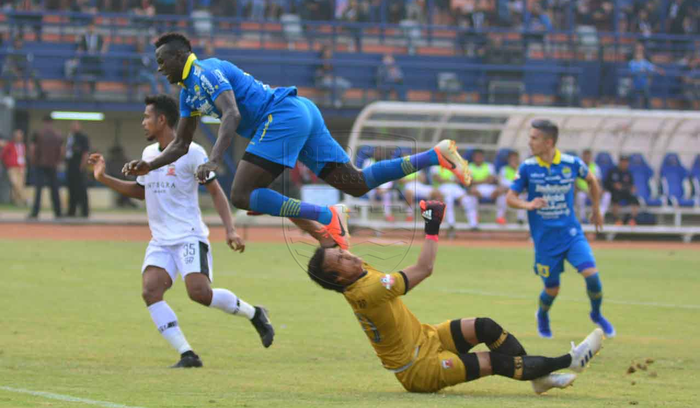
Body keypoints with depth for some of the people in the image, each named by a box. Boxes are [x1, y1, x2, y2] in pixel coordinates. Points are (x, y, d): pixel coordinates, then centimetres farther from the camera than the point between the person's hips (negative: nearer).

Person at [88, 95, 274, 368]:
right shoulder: (149, 153, 14)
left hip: (189, 237, -6)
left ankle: (254, 314, 6)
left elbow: (215, 191, -5)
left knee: (200, 292, -22)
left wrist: (230, 230, -15)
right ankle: (187, 355, -17)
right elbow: (141, 191, 29)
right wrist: (103, 178, 19)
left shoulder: (191, 152, -6)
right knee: (150, 290, -18)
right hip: (160, 241, 6)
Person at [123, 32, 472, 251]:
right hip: (302, 114, 10)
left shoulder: (206, 73, -9)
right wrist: (150, 165, 13)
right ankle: (438, 155, -1)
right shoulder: (189, 91, 22)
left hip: (283, 115, -10)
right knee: (357, 185, 4)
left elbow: (232, 115, -25)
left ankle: (324, 217, -23)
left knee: (242, 195, -17)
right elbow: (181, 144, 28)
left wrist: (214, 160, -36)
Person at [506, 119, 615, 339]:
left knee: (591, 274, -16)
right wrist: (528, 205, -23)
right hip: (545, 238, 0)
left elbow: (592, 181, 13)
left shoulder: (572, 164, -7)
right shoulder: (527, 168, -8)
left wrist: (596, 209, 20)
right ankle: (542, 316, 40)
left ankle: (597, 314, 12)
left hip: (571, 232, 0)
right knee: (552, 289, 5)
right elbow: (510, 197, -3)